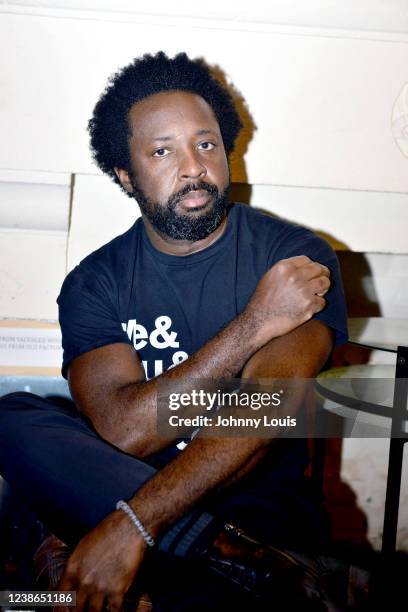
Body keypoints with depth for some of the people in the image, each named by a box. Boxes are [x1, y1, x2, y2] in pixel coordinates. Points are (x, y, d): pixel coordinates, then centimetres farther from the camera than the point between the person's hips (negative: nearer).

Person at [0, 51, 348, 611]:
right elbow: (125, 431, -14)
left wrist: (133, 524, -28)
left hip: (261, 503, -4)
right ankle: (230, 553, -24)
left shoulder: (299, 259, -4)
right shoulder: (94, 283, 2)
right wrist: (253, 324, -19)